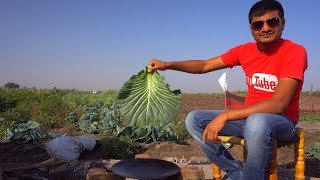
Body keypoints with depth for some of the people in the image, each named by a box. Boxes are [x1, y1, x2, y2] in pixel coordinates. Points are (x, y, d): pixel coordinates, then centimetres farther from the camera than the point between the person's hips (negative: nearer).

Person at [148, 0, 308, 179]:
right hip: (248, 117, 6)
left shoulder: (294, 51, -16)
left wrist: (225, 116, -30)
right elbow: (205, 65, 6)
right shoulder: (244, 51, 1)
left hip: (282, 120, -6)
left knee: (257, 122, -41)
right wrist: (168, 64, -8)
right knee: (194, 119, -7)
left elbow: (278, 104, -26)